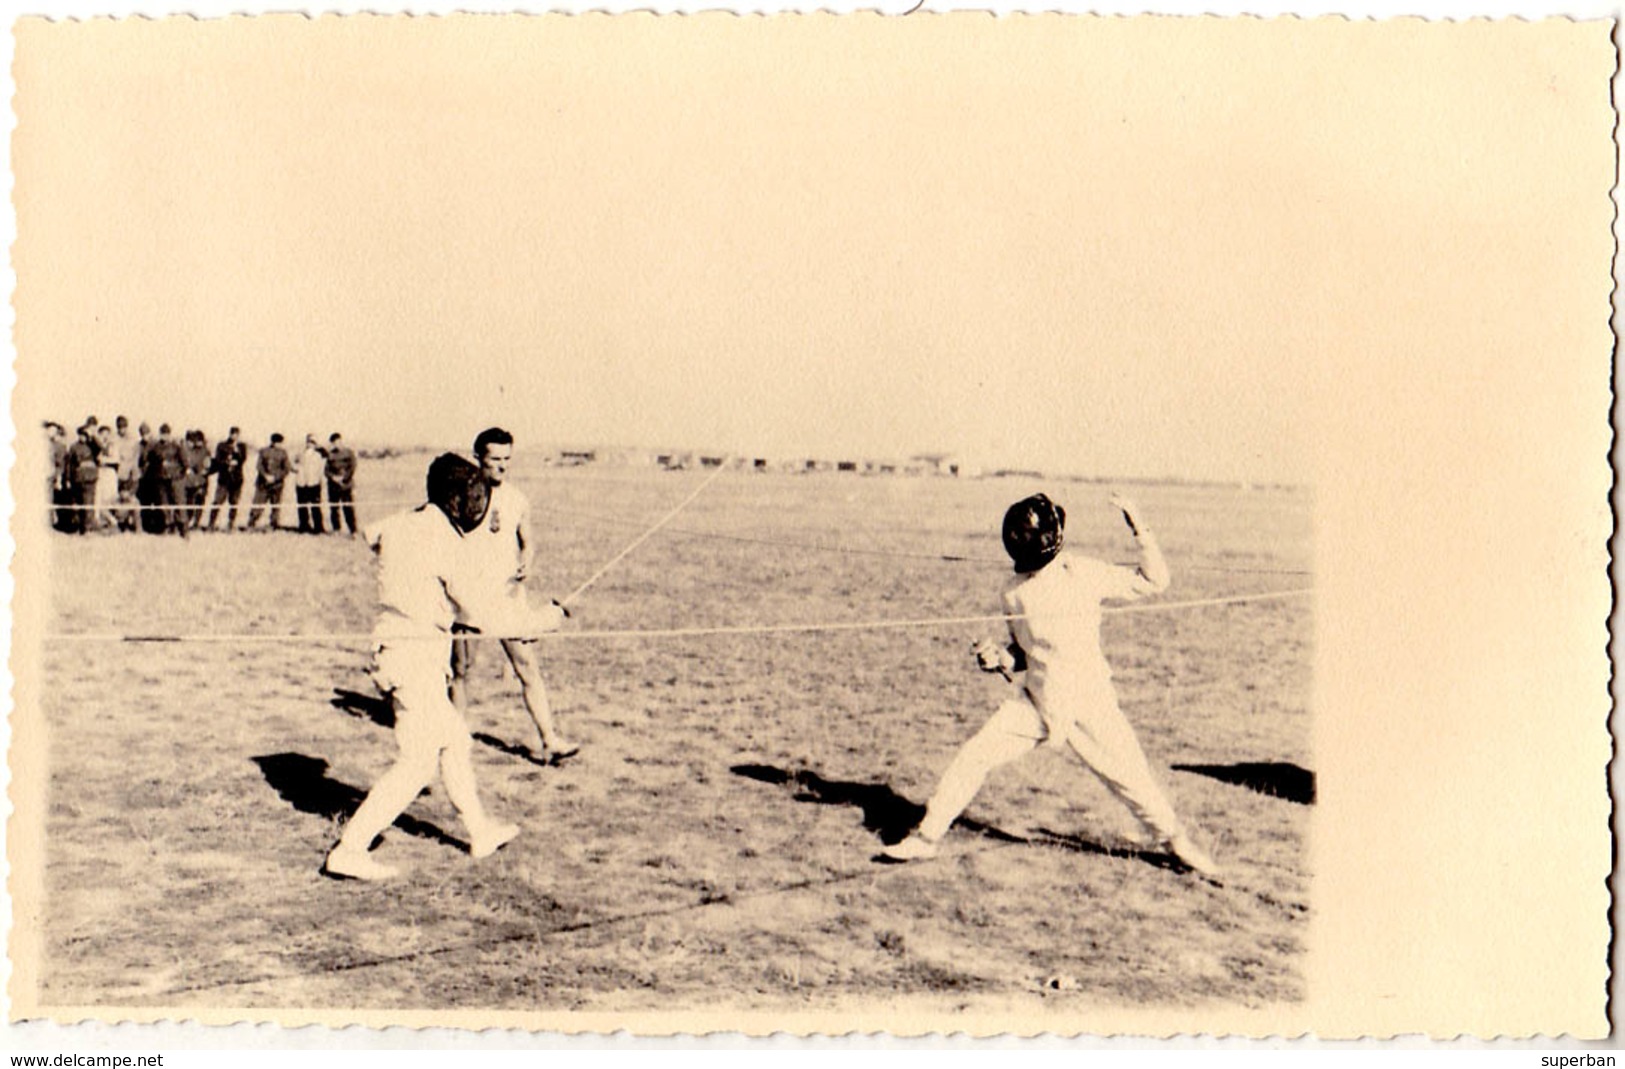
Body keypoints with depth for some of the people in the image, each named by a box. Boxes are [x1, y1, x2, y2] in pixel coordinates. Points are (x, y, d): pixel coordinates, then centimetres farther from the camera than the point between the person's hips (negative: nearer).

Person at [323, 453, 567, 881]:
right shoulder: (444, 543, -18)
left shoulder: (399, 525, 5)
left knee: (454, 740, 20)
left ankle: (480, 830, 31)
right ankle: (350, 849, -5)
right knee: (417, 763, -4)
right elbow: (483, 612, -20)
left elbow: (372, 534, 31)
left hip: (390, 649, 9)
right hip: (417, 657, -9)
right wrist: (547, 619, -11)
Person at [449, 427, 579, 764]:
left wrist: (526, 563, -4)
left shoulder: (517, 499, 6)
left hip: (508, 595, 2)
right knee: (460, 668, 8)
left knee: (528, 666, -4)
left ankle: (550, 741, -5)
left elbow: (527, 540, 17)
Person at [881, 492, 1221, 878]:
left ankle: (1175, 839, 25)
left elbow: (1154, 582, -8)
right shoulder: (1014, 591, 1)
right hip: (1037, 699, 3)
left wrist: (1140, 530, -18)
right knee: (973, 756, -4)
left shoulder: (1084, 574, -10)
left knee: (1131, 777, -3)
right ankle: (927, 837, 10)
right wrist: (1000, 658, -8)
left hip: (1089, 703, -3)